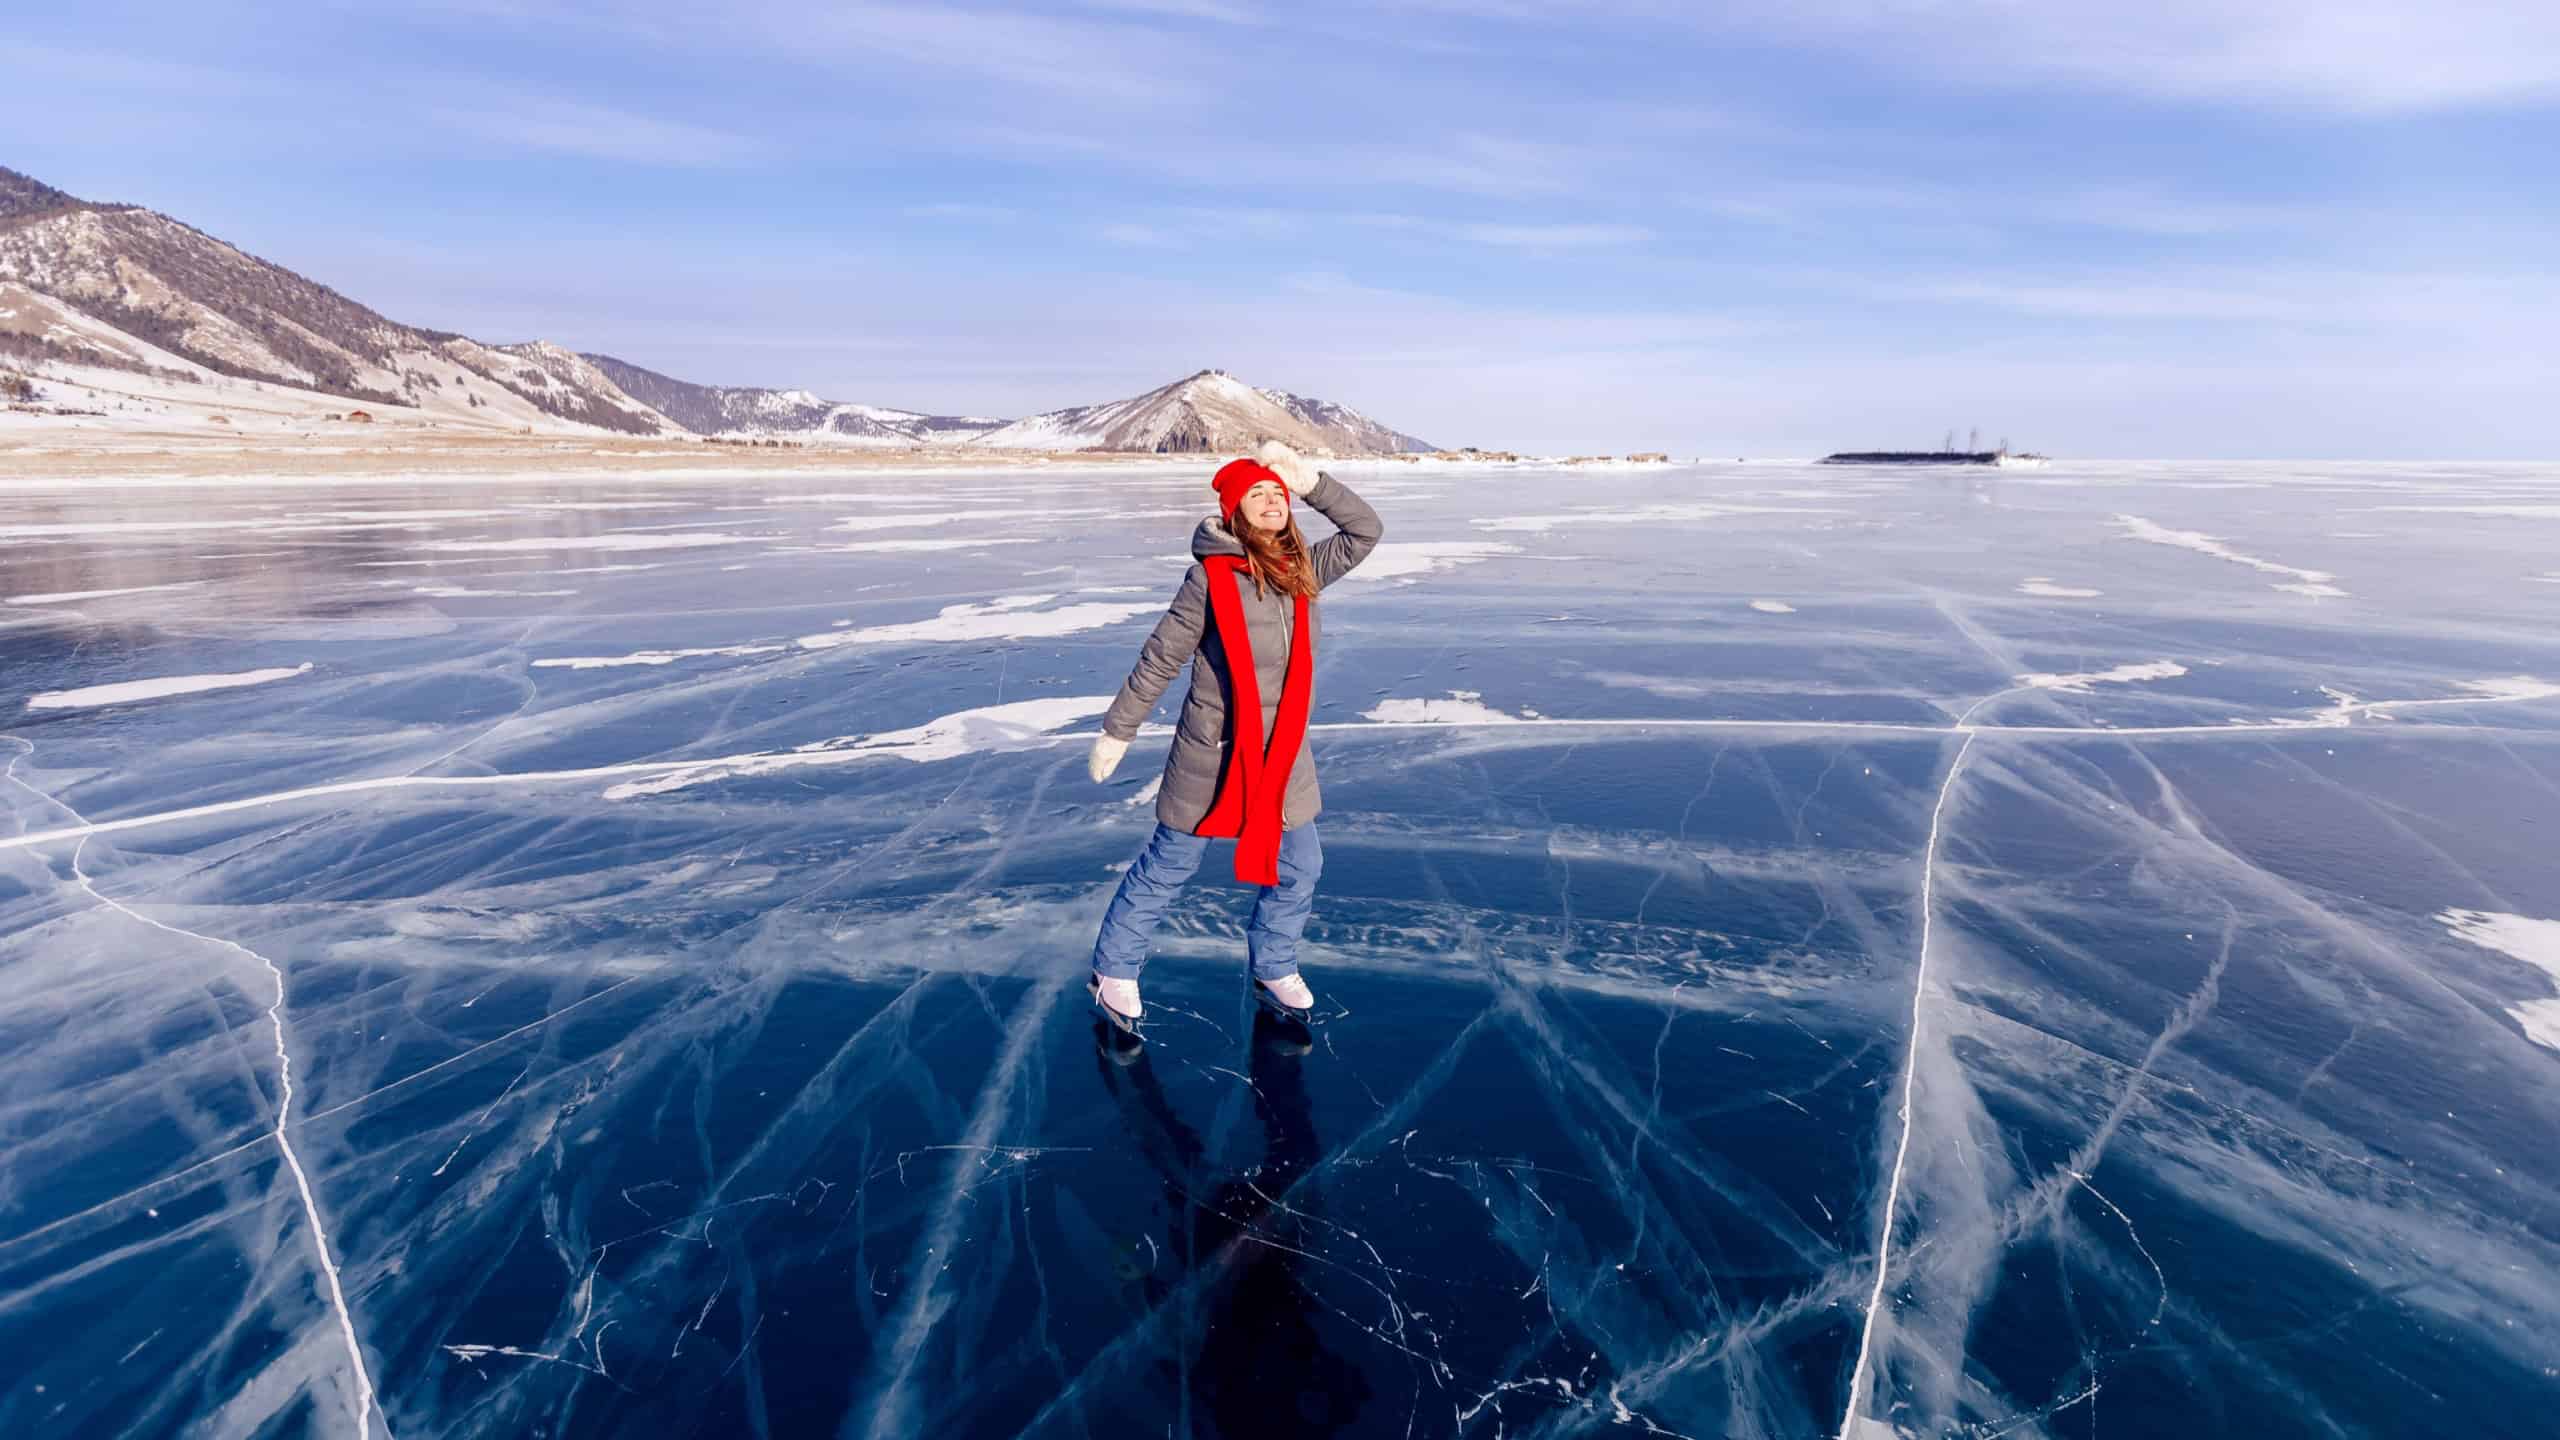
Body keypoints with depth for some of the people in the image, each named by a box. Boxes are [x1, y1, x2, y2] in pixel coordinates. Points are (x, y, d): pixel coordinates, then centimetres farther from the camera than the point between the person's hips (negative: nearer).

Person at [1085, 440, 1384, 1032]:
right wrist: (1116, 731, -3)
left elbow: (1366, 530, 6)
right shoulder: (1210, 575, -15)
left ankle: (1274, 971, 37)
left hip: (1285, 755, 5)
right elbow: (1159, 659, -9)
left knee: (1299, 868, 14)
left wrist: (1310, 482, -5)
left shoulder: (1303, 569, 1)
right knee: (1168, 865, 8)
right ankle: (1113, 971, 29)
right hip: (1213, 754, -5)